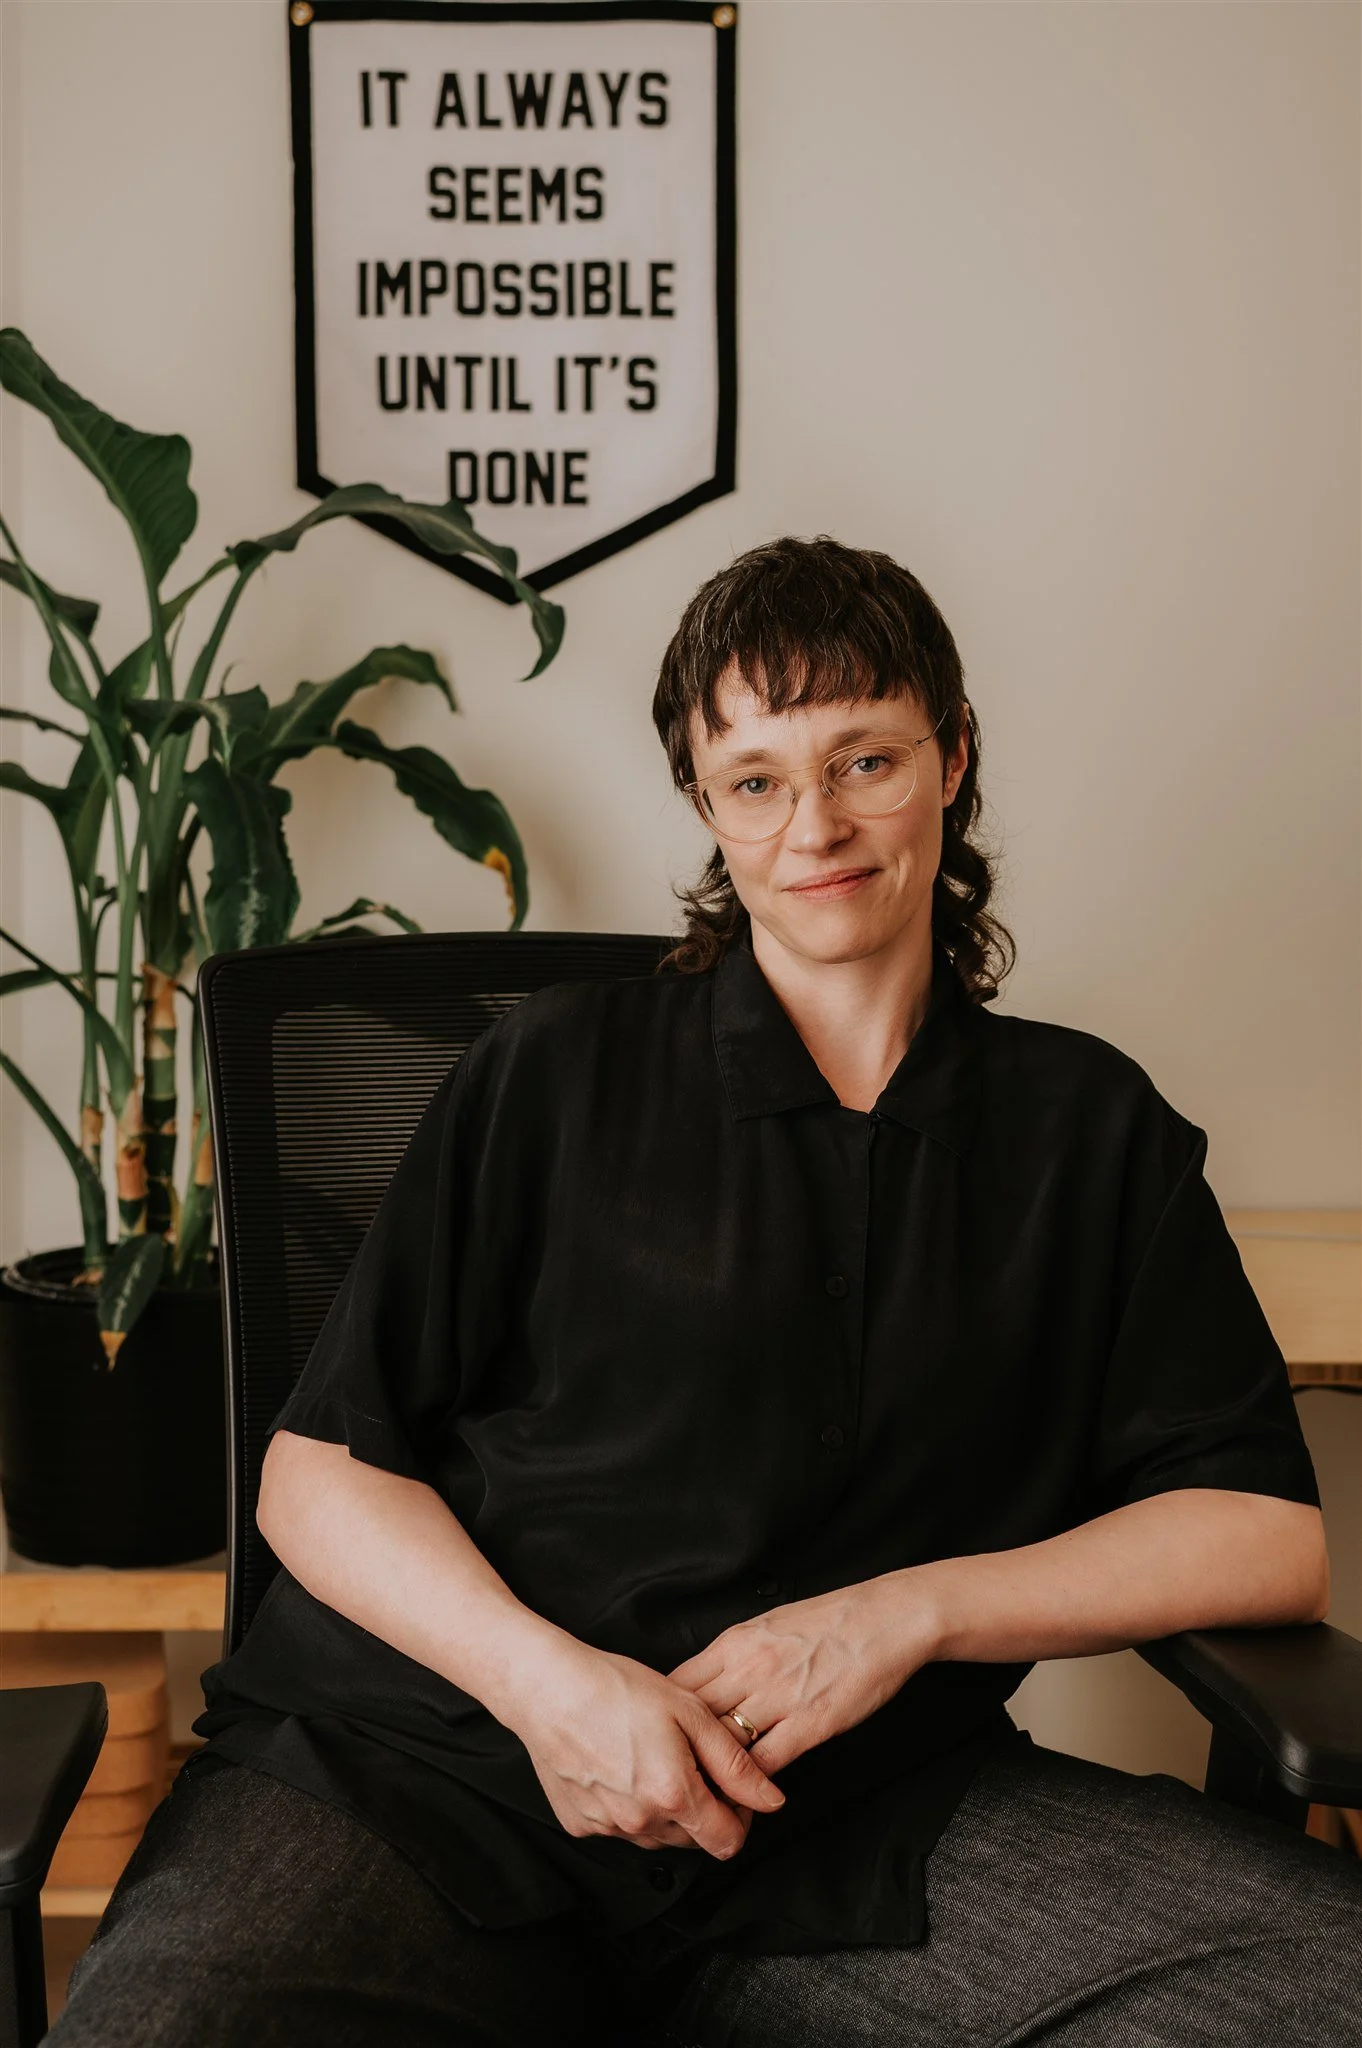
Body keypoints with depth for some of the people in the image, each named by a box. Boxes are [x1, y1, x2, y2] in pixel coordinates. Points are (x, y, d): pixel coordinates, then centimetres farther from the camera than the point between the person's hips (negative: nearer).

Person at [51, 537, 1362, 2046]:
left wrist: (908, 1613, -6)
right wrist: (540, 1671, -13)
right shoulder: (559, 1071, 10)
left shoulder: (1091, 1128, 14)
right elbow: (320, 1469, 6)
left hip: (854, 1827, 2)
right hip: (420, 1766, -1)